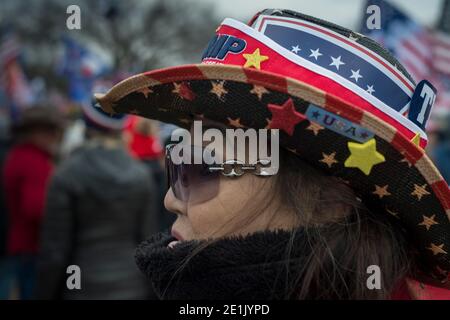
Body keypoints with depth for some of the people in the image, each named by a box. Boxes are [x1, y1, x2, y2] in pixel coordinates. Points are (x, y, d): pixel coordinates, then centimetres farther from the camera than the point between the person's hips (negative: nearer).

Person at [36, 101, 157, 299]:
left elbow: (54, 249, -9)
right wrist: (149, 292, 10)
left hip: (84, 290, -3)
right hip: (131, 289, 3)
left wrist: (44, 294, 2)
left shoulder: (66, 176, -8)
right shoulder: (140, 175, 1)